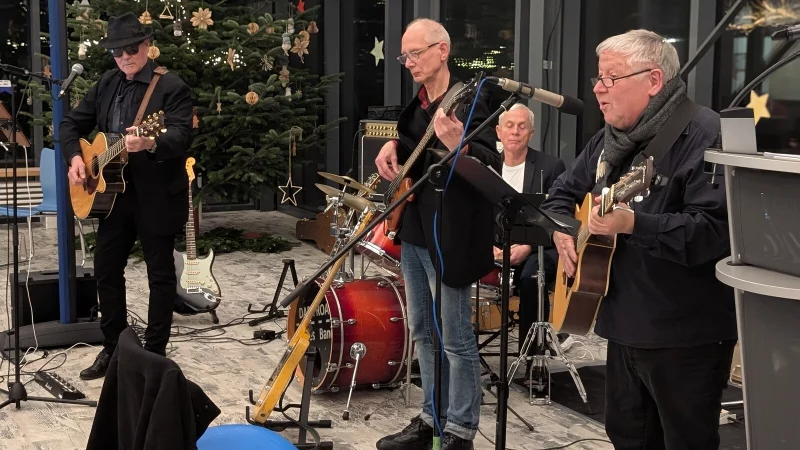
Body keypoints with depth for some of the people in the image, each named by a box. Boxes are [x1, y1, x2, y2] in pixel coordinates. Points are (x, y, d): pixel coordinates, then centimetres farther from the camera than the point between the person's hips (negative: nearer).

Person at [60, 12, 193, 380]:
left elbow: (181, 137, -24)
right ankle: (113, 348, 26)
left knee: (160, 275, 5)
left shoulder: (172, 87, -11)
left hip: (156, 197, -6)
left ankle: (155, 352, 17)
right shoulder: (106, 84, 9)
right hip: (112, 193, 7)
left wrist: (150, 144, -44)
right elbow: (73, 123, 16)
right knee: (105, 271, 11)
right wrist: (74, 156, -3)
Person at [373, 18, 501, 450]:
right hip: (414, 231, 9)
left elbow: (493, 165, -23)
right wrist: (392, 146, 5)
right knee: (423, 334, 17)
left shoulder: (470, 99, -14)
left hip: (449, 236, -9)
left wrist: (457, 146, -41)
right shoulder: (419, 102, 12)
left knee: (455, 339, -1)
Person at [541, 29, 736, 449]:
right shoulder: (609, 140, 10)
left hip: (687, 337, -8)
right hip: (625, 327, 9)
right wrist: (563, 229, 3)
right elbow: (563, 191, 24)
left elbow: (717, 229, -29)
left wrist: (633, 224, -35)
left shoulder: (703, 134, -18)